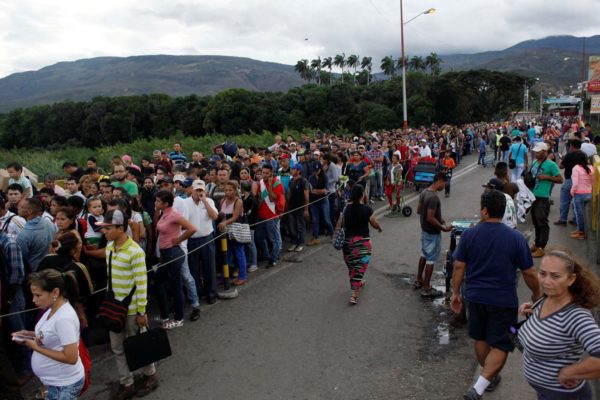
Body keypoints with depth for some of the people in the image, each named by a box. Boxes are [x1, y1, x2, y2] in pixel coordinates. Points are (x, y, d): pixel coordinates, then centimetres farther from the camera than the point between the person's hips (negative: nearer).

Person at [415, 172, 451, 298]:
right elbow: (430, 218, -29)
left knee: (424, 255, 23)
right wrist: (443, 228, -18)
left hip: (424, 230, 9)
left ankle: (418, 280, 35)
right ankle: (426, 288, 10)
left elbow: (419, 210, 12)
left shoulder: (424, 192, 2)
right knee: (431, 259, 1)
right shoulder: (433, 197, -27)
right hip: (433, 233, -9)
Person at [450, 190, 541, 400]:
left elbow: (459, 267, -3)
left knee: (480, 339, 21)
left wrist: (456, 292, 9)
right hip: (503, 300, -3)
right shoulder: (516, 238, -12)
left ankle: (490, 377, 40)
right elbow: (529, 273, -5)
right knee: (500, 346, 6)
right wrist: (536, 293, 13)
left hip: (475, 296, 3)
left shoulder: (469, 234, -8)